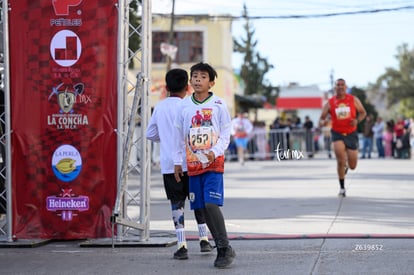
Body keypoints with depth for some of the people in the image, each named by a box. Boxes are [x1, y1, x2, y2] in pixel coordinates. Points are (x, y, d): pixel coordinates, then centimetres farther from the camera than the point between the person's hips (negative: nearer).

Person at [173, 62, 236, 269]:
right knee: (202, 208, 3)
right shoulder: (184, 106, 7)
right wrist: (177, 161, 10)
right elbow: (178, 135, 12)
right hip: (193, 164, 4)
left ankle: (225, 248, -6)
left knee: (211, 204, -16)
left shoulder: (218, 104, -2)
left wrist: (215, 152, -15)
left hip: (214, 163, -4)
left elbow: (225, 133, 0)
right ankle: (222, 249, 12)